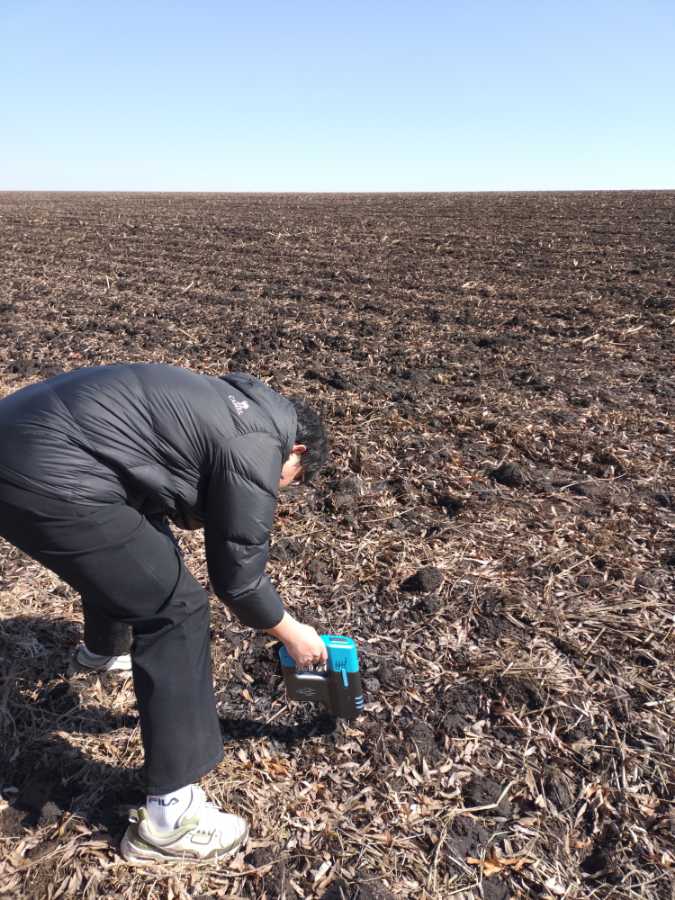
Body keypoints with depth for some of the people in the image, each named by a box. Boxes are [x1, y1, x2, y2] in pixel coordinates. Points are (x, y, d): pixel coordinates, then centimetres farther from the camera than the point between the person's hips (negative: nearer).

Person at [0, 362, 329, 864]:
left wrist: (192, 509, 13)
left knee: (125, 546, 33)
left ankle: (104, 651, 62)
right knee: (175, 608, -4)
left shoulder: (233, 405, 19)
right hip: (48, 480, -11)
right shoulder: (256, 447, -8)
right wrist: (292, 634, 12)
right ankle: (169, 816, 4)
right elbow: (238, 577, -2)